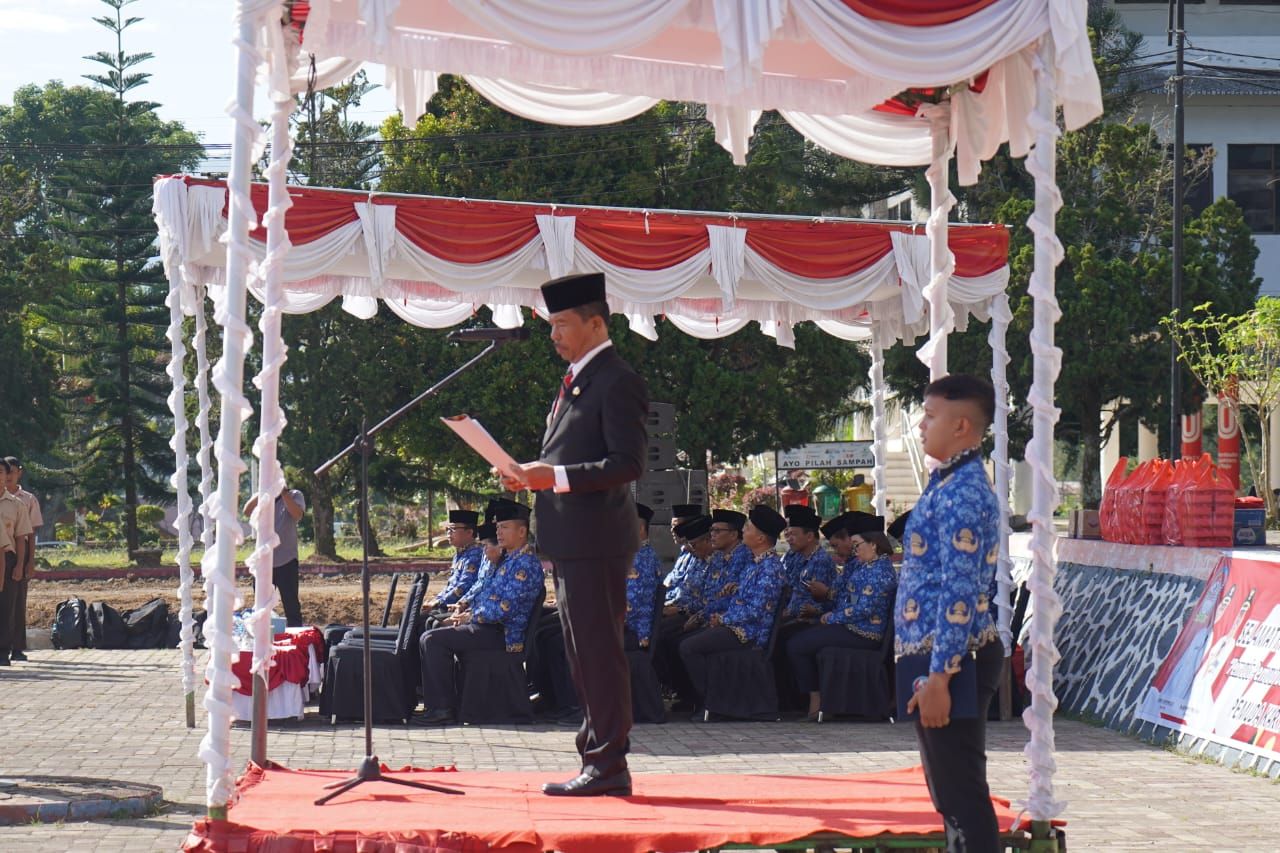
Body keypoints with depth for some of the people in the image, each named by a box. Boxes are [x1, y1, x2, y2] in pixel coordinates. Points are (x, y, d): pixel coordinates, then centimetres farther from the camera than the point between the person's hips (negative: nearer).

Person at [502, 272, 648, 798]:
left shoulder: (617, 382, -11)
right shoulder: (576, 381, 19)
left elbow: (628, 463, -19)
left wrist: (556, 476, -23)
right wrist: (533, 475, 9)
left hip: (596, 540, -10)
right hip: (571, 539, 10)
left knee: (599, 652, -8)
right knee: (584, 655, 14)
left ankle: (607, 767, -5)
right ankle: (599, 760, 20)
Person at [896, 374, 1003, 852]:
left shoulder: (961, 492, -17)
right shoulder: (952, 484, 15)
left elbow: (960, 592, -22)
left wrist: (939, 675, -24)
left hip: (951, 658, -11)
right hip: (939, 656, 11)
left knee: (961, 795, -7)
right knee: (952, 792, 15)